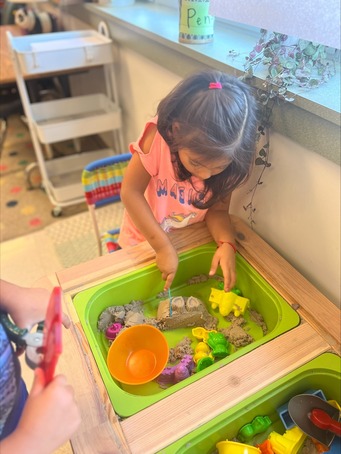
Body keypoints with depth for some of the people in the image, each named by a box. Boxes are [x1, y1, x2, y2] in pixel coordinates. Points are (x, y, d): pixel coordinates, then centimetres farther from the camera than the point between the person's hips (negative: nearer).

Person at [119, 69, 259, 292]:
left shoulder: (228, 160, -20)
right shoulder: (157, 138, -30)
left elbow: (217, 211, -11)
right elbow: (130, 192, -27)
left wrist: (227, 244, -31)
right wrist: (164, 247, -29)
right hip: (144, 243, -2)